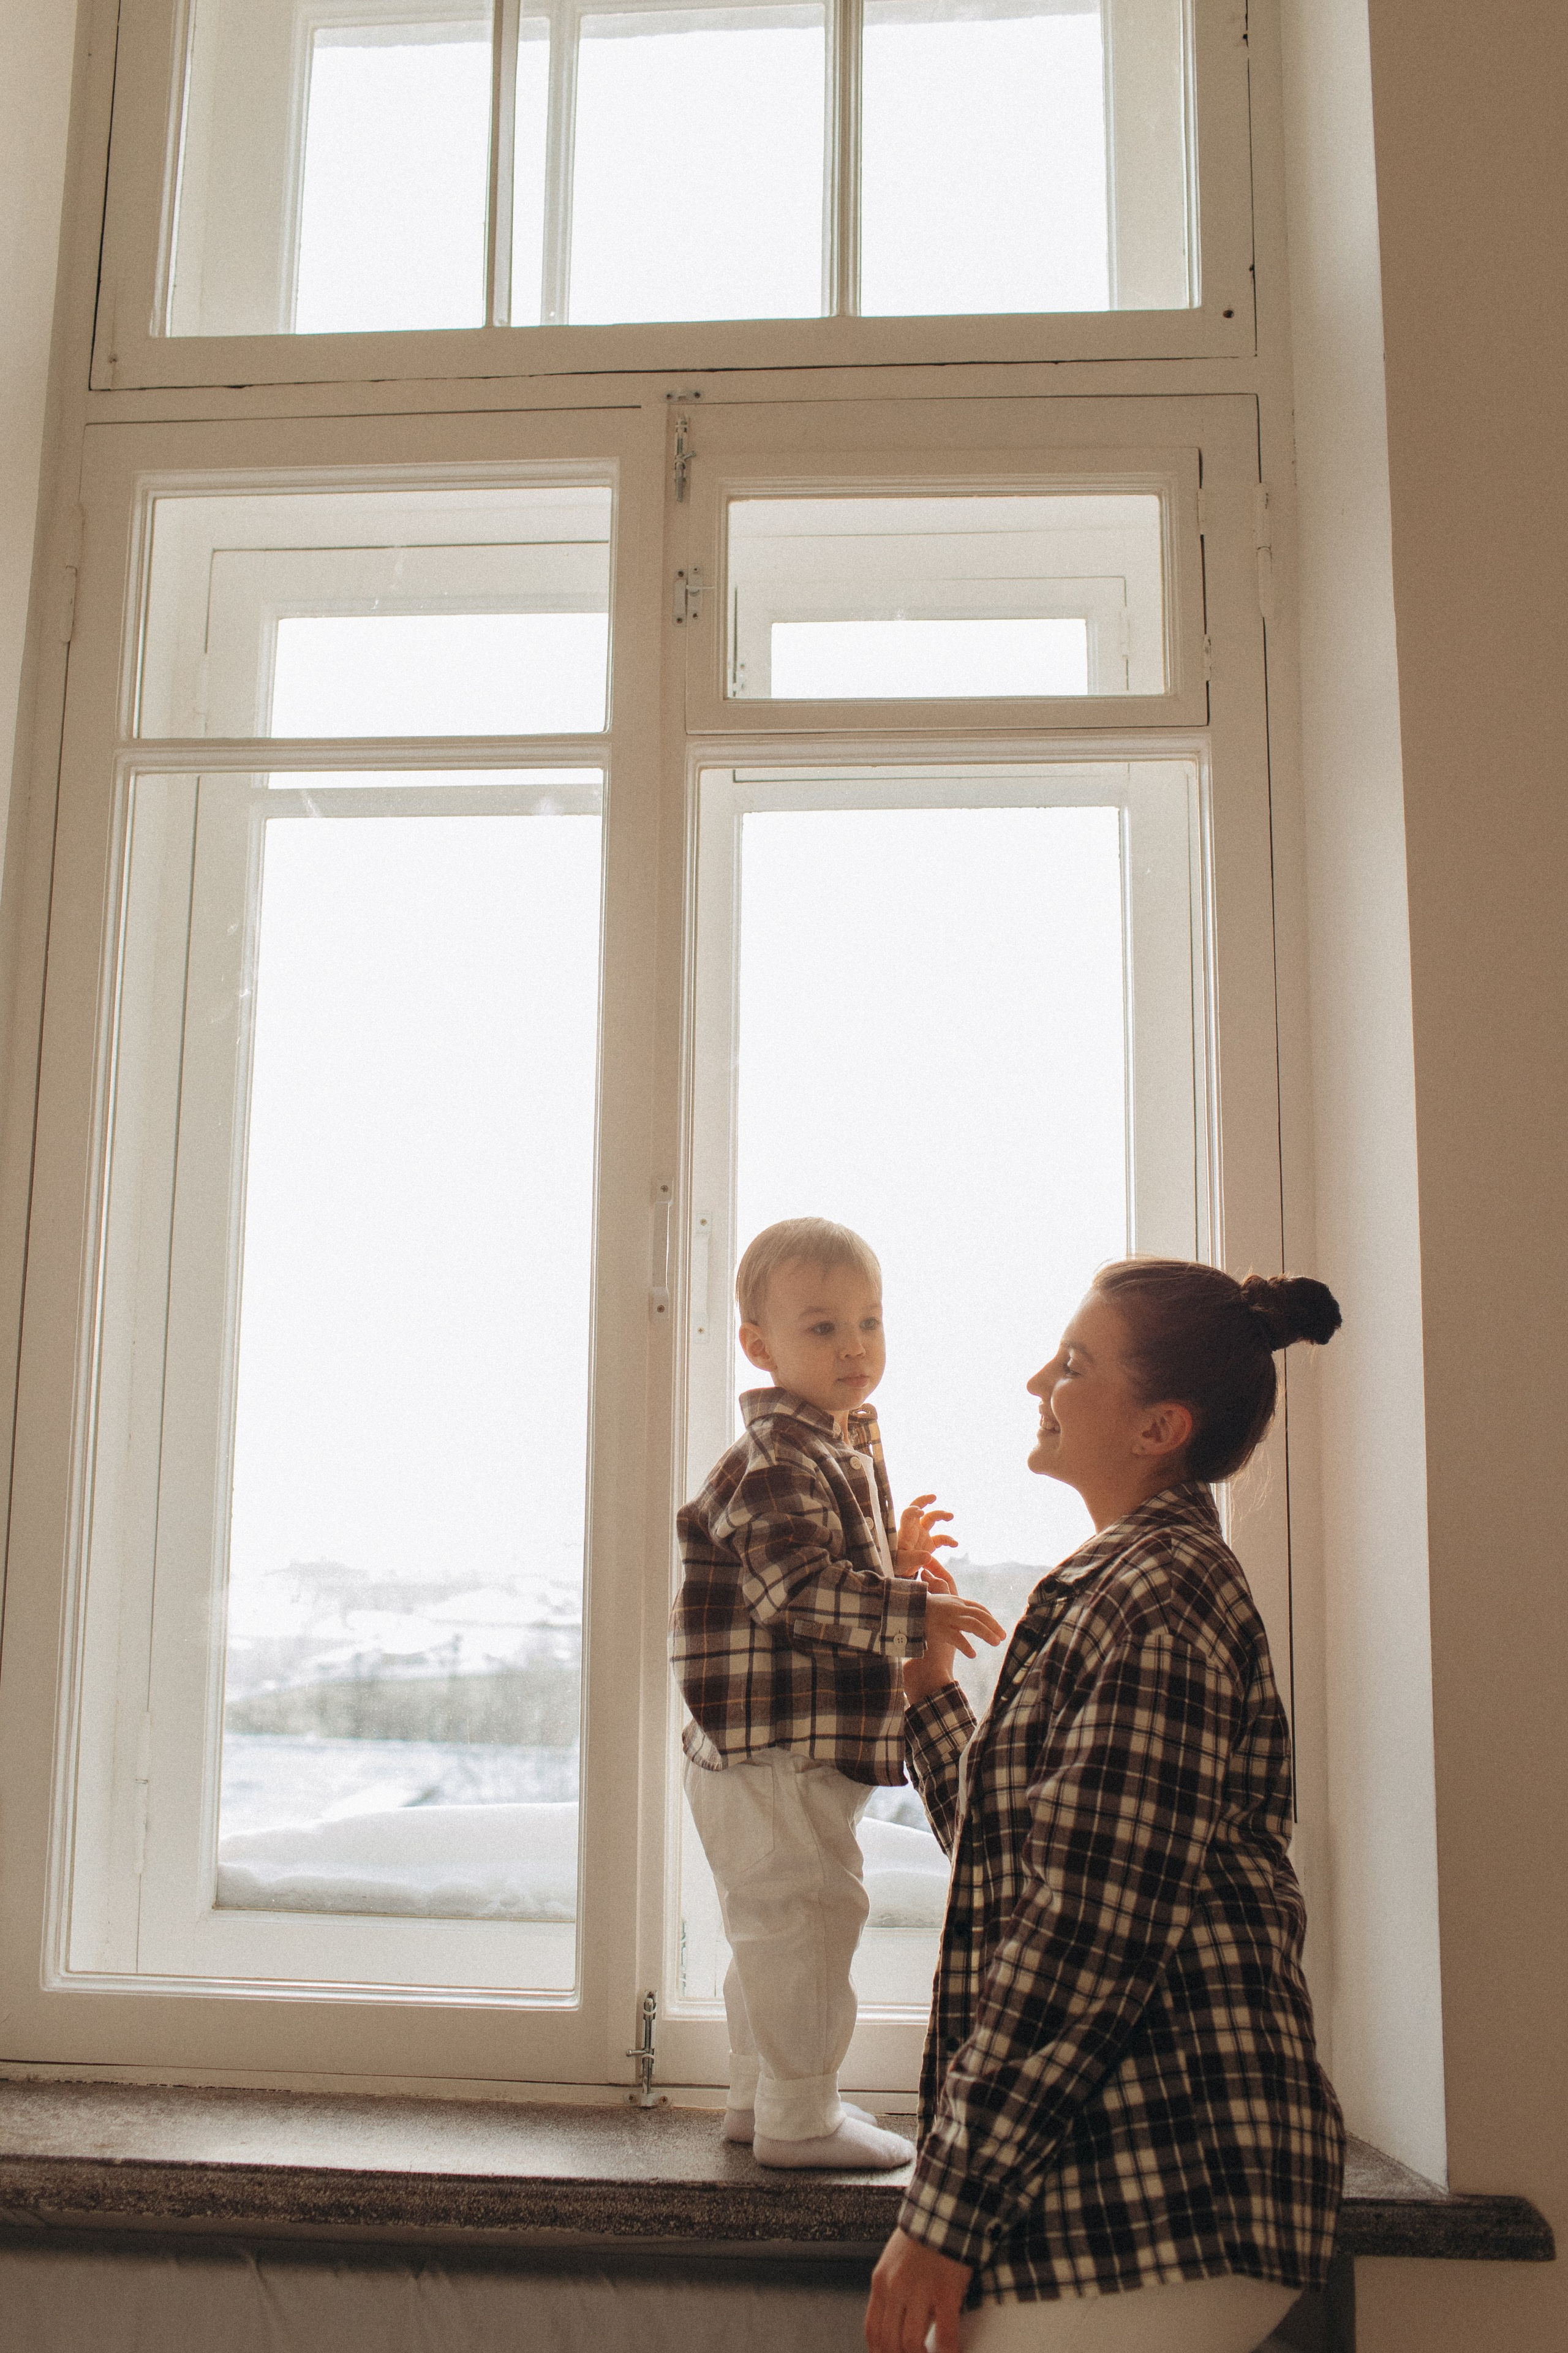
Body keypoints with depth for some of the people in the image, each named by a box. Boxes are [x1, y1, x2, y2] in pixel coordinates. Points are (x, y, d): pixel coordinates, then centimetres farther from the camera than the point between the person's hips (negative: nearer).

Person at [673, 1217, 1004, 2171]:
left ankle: (763, 2094, 34)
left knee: (777, 1924, 20)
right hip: (777, 1743, -11)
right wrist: (915, 1609, -27)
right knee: (805, 1914, -3)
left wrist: (897, 1555, 9)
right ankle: (797, 2118, 10)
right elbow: (797, 1588, -28)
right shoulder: (778, 1460, -19)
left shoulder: (847, 1446, 15)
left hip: (816, 1749, 11)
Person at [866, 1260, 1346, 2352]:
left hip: (1160, 2190, -10)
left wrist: (946, 2213, -20)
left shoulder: (1154, 1596, -16)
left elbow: (1092, 1933, -22)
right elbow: (1017, 1853, 22)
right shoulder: (1124, 1582, 17)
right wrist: (932, 1690, 26)